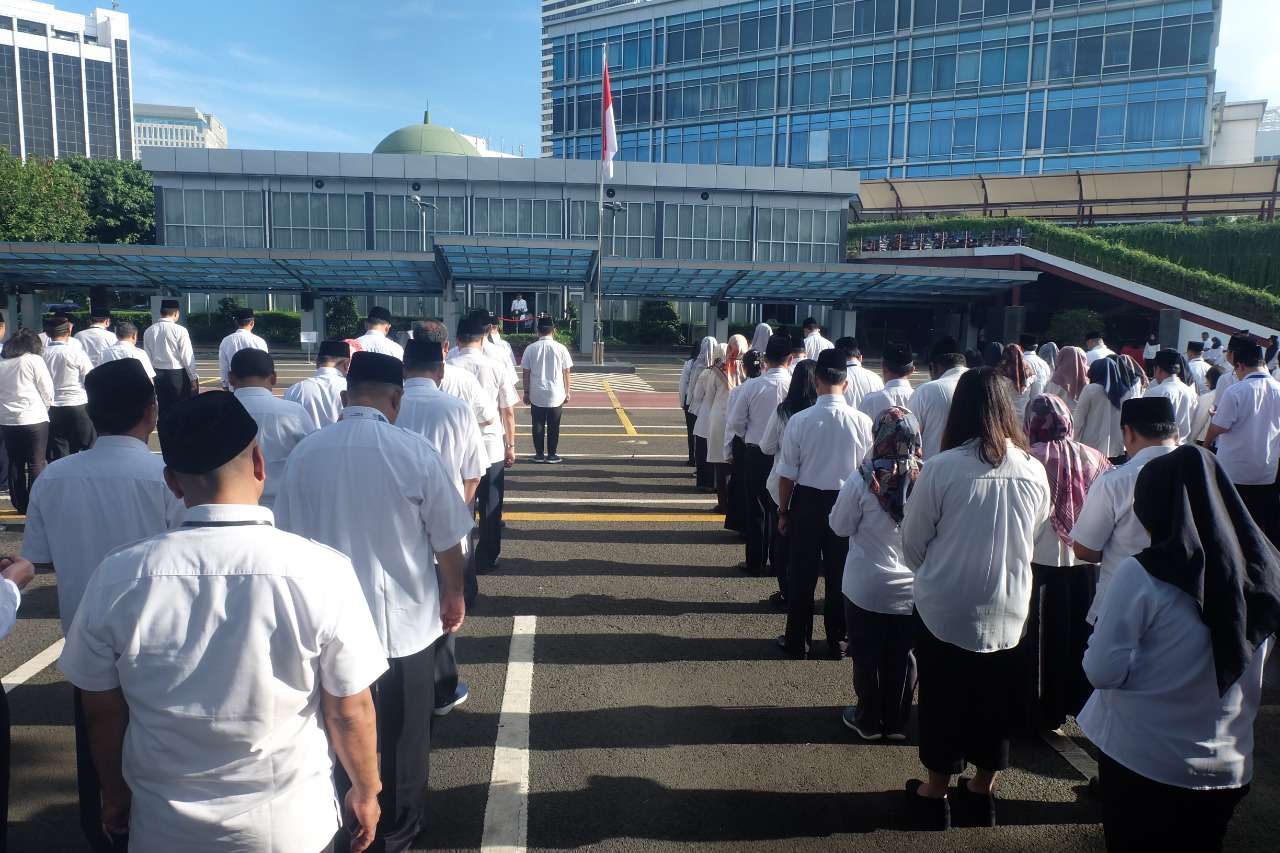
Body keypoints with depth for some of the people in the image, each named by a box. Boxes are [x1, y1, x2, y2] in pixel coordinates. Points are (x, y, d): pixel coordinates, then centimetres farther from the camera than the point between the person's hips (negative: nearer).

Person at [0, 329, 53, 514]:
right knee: (36, 464, 2)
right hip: (34, 419, -4)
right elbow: (48, 391, -3)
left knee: (15, 464, 11)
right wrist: (44, 409, 13)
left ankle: (20, 505, 17)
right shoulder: (34, 360, -5)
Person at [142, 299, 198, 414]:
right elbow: (187, 356, -10)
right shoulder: (180, 331, -12)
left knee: (163, 409, 11)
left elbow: (147, 356, 6)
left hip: (158, 374, 5)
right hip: (178, 374, -5)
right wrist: (193, 378, -3)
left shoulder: (149, 331, 3)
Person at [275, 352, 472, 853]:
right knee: (405, 737, 18)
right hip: (407, 622, -2)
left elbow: (287, 537, 3)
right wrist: (455, 596, 10)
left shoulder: (305, 453, -7)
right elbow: (448, 541, -8)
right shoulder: (415, 452, -16)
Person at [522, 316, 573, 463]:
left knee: (538, 425, 9)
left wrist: (526, 392, 10)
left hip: (536, 395, 1)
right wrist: (567, 392, 10)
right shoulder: (561, 348, -5)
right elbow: (566, 373, 0)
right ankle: (551, 455, 12)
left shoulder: (530, 349, -2)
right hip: (556, 394, -1)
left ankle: (539, 455, 13)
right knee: (553, 426, 7)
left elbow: (526, 373, 1)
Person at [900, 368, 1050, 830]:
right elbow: (1035, 533, 8)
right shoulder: (1034, 470, -8)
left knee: (943, 699, 14)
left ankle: (935, 792, 30)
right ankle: (982, 790, 36)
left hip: (945, 607, -3)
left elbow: (913, 540, -7)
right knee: (994, 701, 20)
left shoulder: (941, 468, -19)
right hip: (1009, 609, 3)